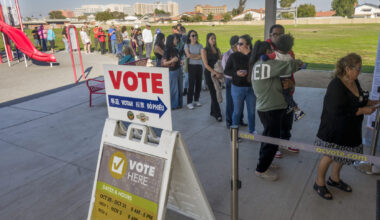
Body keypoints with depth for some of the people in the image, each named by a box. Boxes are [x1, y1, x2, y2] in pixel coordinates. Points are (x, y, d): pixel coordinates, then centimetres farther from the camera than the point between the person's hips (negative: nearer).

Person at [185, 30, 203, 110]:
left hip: (199, 66, 3)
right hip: (191, 66, -3)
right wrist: (198, 55, -4)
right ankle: (189, 102, 0)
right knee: (191, 84, -6)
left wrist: (192, 56, -10)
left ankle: (196, 100, 21)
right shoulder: (187, 45, 2)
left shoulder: (200, 45, 9)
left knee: (198, 83, 6)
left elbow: (202, 56, -4)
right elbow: (188, 55, -12)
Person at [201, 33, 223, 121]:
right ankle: (217, 114, 1)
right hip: (209, 73, -5)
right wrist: (216, 73, -18)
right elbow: (206, 65, -11)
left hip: (218, 73, 5)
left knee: (216, 92, 9)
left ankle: (213, 112, 23)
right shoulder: (204, 50, -4)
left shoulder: (217, 49, 11)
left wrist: (220, 72, -11)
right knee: (213, 93, -3)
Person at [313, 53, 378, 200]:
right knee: (330, 156, 5)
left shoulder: (354, 82, 2)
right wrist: (362, 110, -22)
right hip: (334, 130, -8)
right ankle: (319, 183, 26)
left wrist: (372, 103, 2)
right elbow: (339, 112, -30)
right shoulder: (336, 86, -26)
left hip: (350, 129, 9)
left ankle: (335, 179, 43)